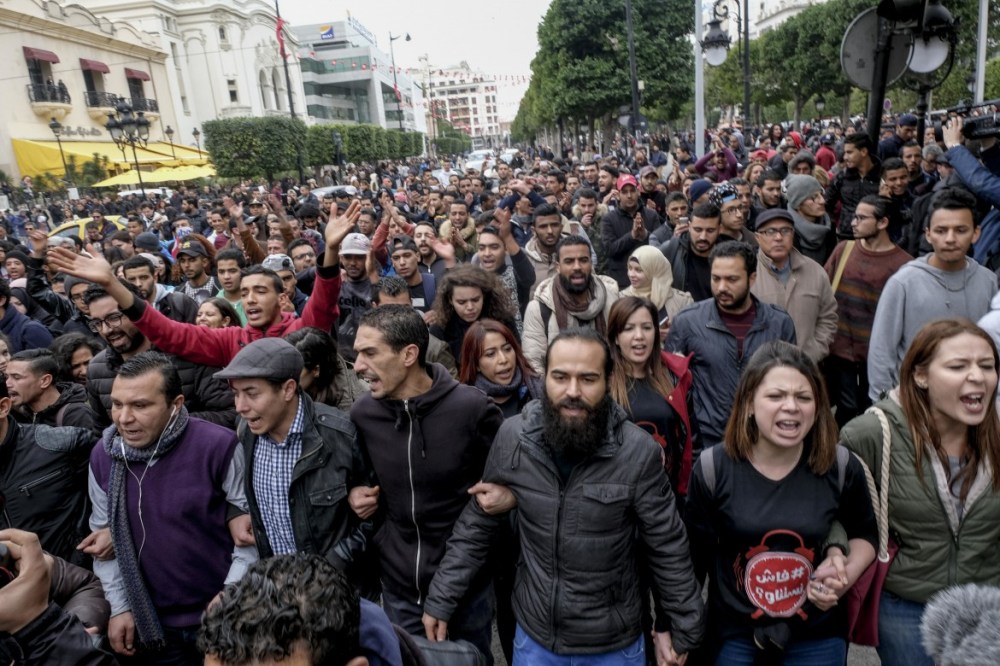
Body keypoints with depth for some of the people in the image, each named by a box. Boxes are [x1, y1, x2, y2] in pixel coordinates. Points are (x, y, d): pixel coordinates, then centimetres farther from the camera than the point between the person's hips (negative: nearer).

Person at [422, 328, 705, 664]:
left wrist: (680, 628, 0)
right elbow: (477, 525, -2)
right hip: (534, 636, 2)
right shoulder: (512, 437, -13)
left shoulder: (638, 451, -19)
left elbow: (668, 548, -8)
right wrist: (441, 600, 0)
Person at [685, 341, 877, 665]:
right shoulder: (712, 467, -16)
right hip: (733, 635, -1)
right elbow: (695, 553, -5)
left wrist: (846, 573, -9)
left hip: (819, 635, 2)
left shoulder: (841, 466, -10)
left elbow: (865, 532, 8)